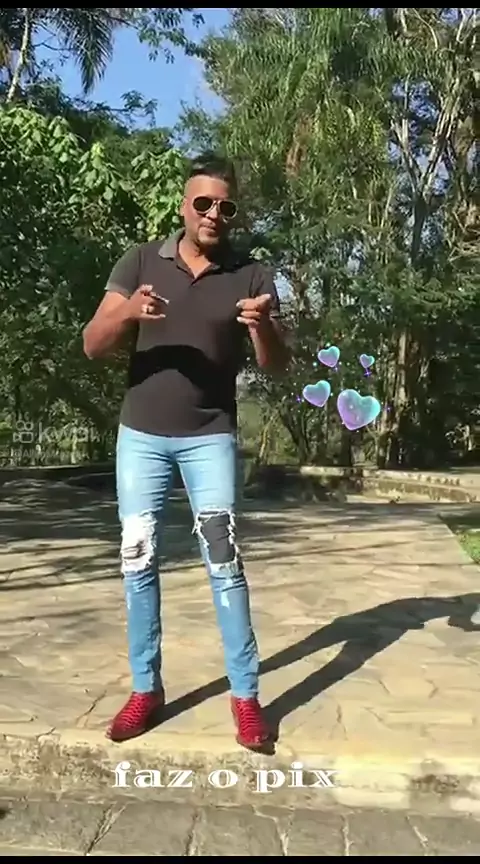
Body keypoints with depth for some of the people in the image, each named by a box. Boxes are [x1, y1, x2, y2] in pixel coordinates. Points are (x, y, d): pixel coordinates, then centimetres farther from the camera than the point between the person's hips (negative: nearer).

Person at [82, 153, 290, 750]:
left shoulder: (252, 276, -1)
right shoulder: (139, 262, 0)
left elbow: (276, 366, -5)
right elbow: (92, 346, -5)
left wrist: (263, 326, -27)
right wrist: (128, 312, -27)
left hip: (210, 437, -1)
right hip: (141, 434, 2)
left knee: (224, 562, -4)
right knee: (138, 559, 4)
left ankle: (245, 694, 6)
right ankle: (146, 688, 17)